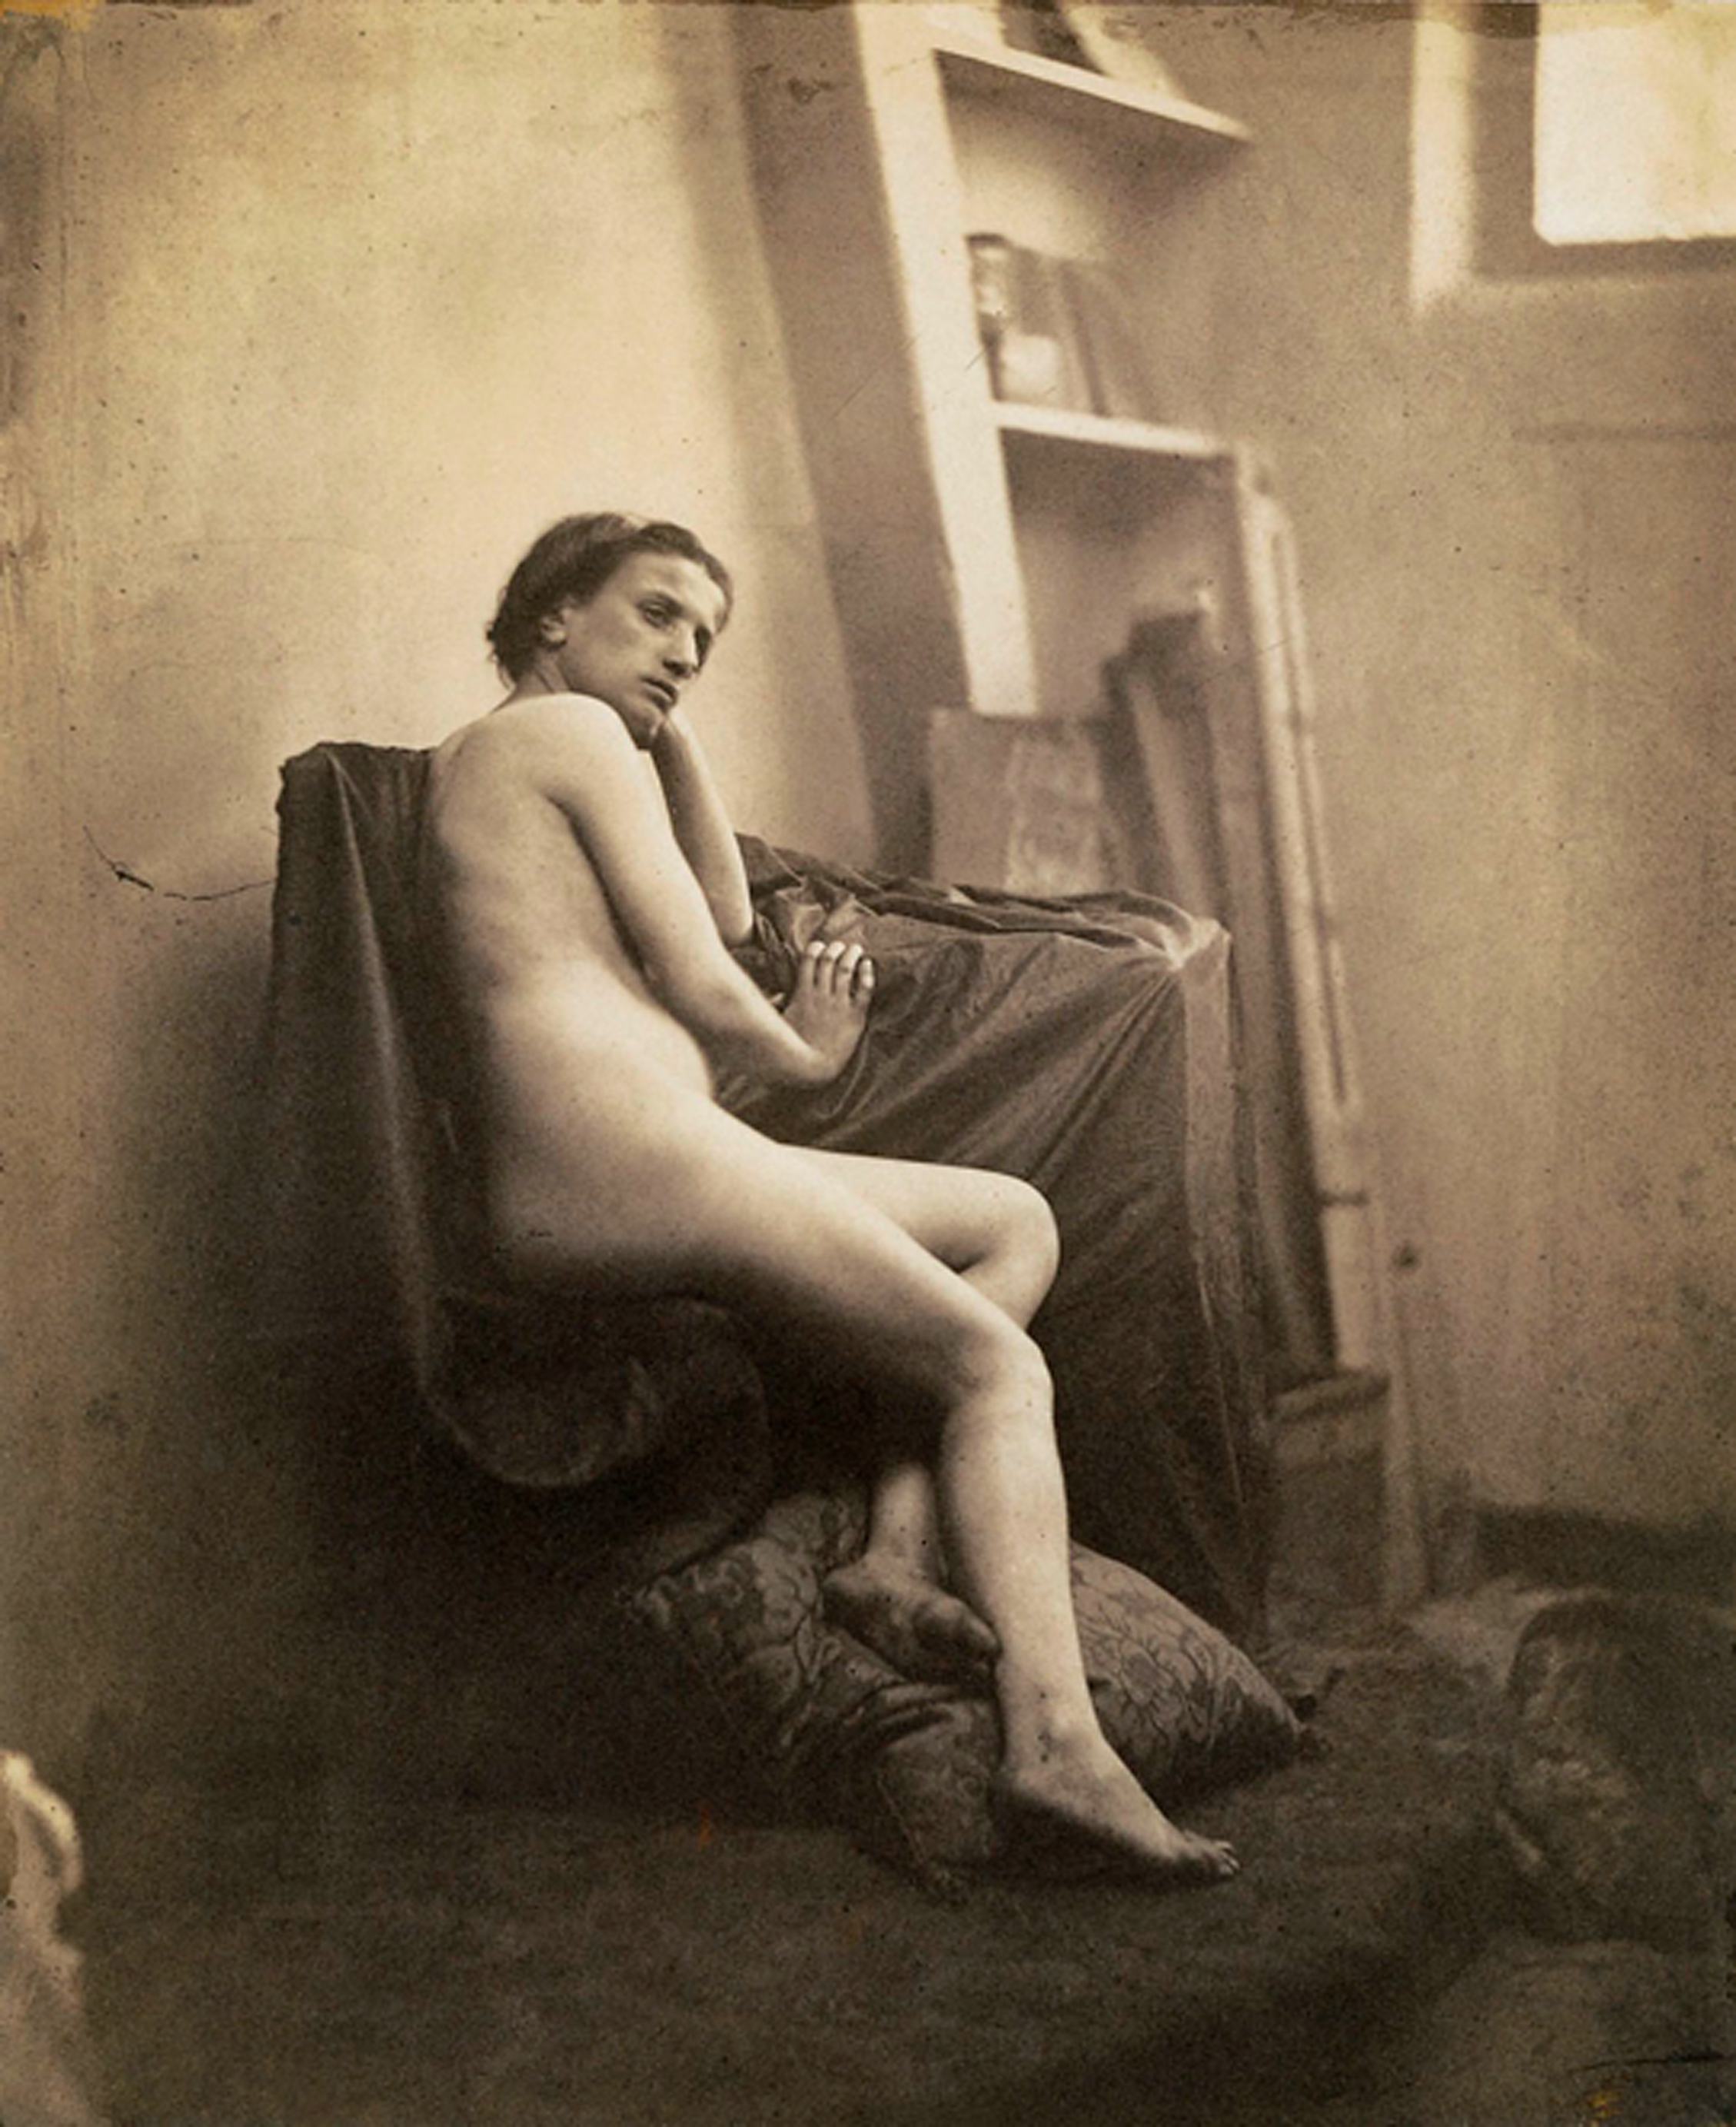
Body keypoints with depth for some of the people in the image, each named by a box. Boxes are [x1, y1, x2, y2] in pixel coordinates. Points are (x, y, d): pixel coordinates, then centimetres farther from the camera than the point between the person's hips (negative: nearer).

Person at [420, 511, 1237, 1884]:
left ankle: (900, 1549, -4)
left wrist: (672, 732, 26)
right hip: (627, 1151, -10)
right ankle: (1055, 1739, -22)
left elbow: (725, 914, 33)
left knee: (1016, 1224, 15)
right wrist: (805, 1052, 15)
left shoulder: (472, 762, 31)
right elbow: (699, 982, -5)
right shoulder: (571, 727, 1)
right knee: (996, 1366, -9)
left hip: (553, 1207, 10)